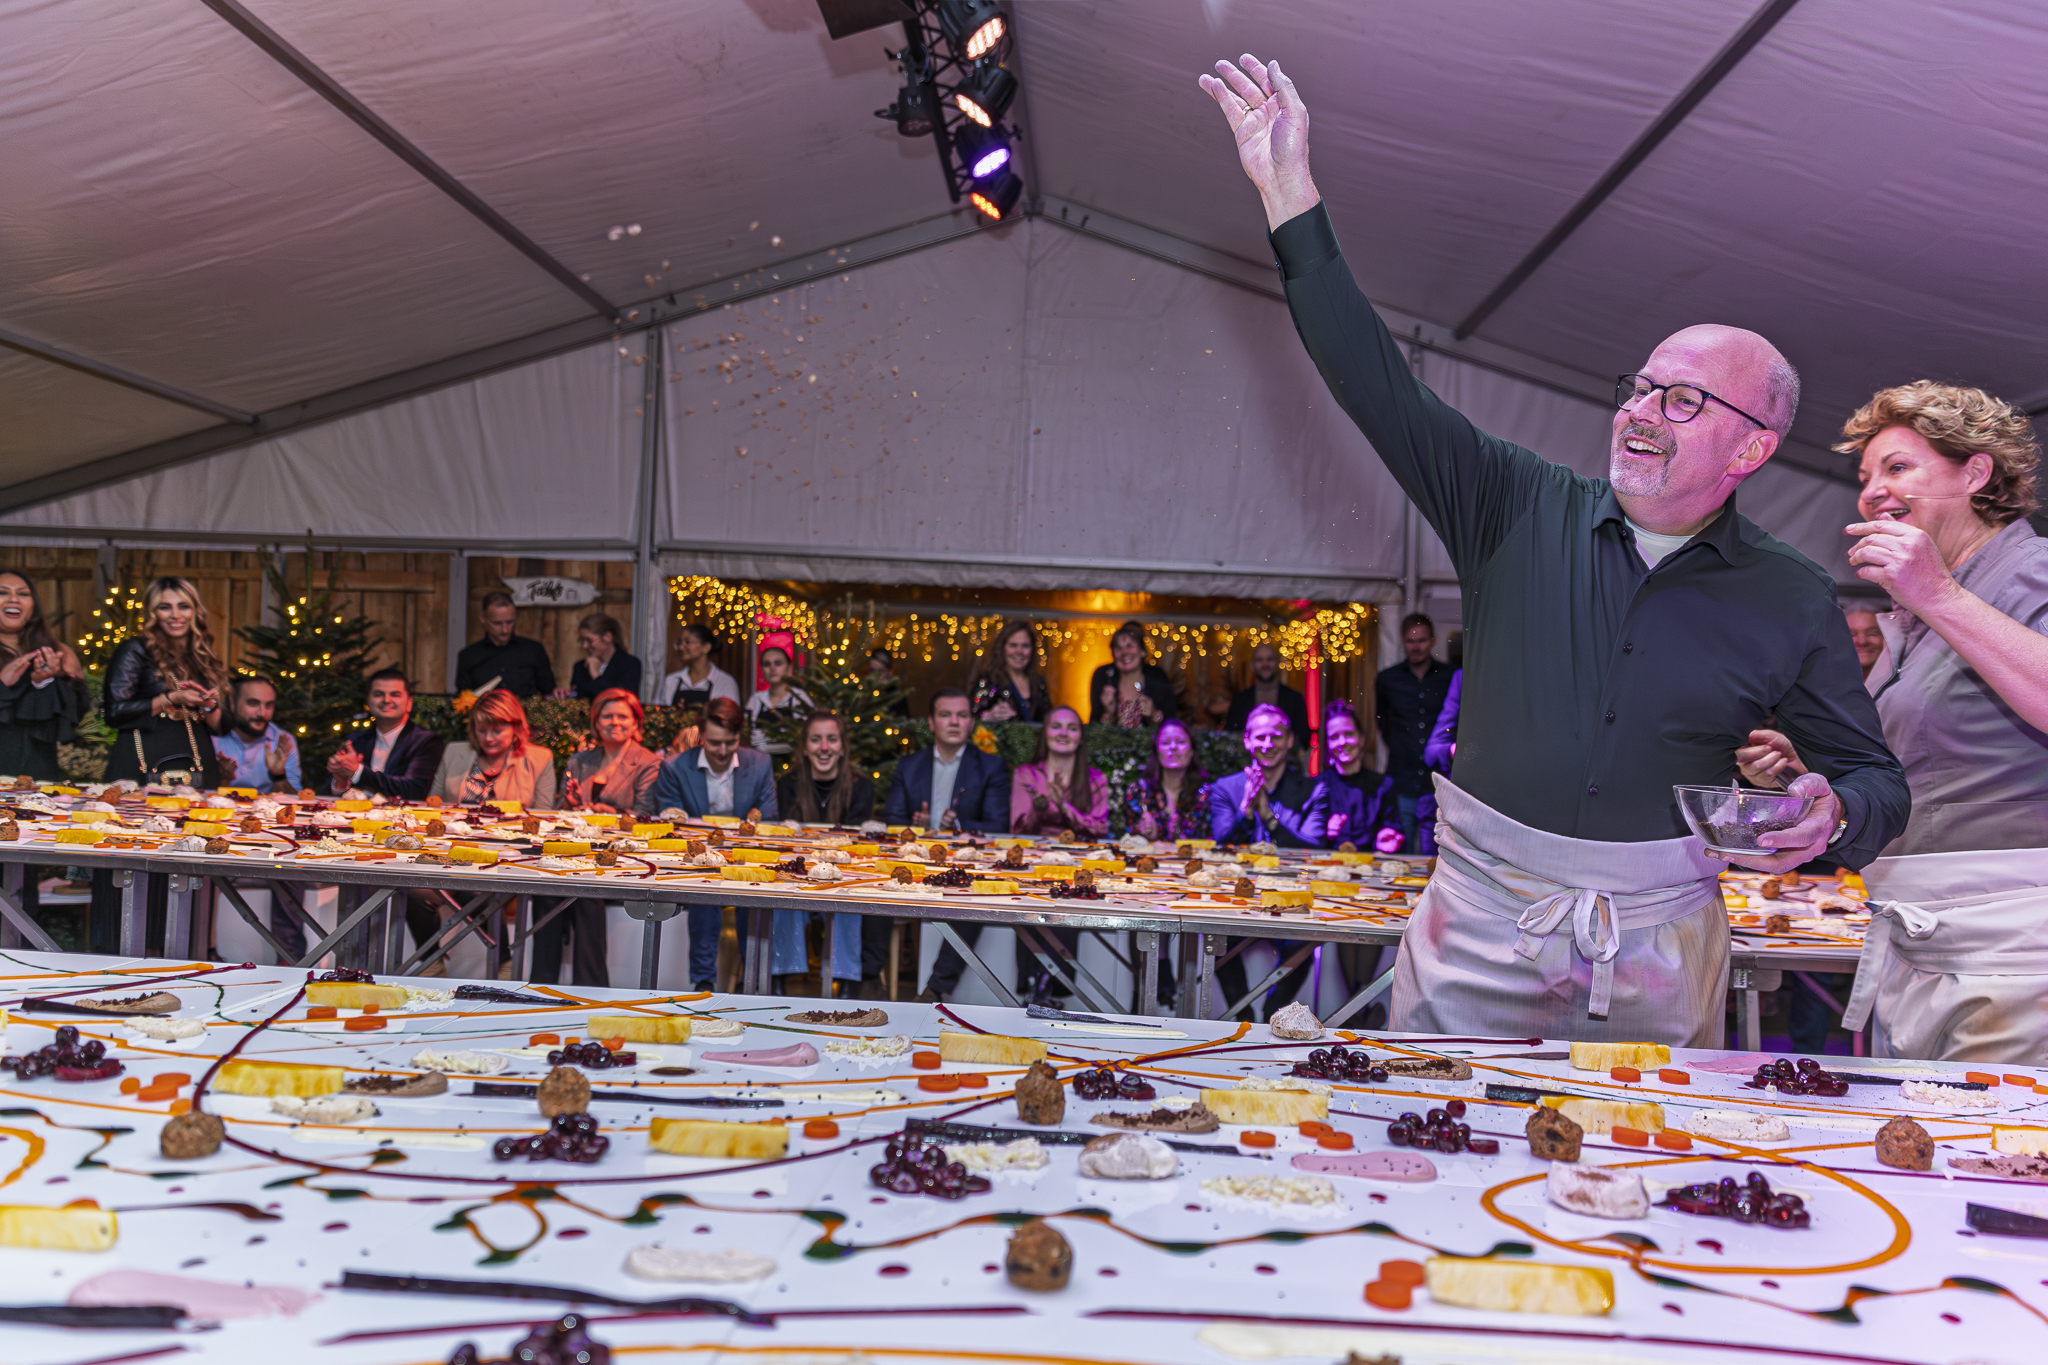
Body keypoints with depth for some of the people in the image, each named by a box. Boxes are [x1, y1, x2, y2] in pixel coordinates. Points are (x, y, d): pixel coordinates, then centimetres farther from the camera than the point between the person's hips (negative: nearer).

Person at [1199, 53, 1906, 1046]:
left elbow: (1876, 779, 8)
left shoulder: (1791, 603, 1)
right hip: (1479, 931, 0)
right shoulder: (1524, 512, -1)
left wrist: (1832, 816, -17)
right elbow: (1378, 384, -5)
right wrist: (1289, 194, -8)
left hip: (1657, 952, 0)